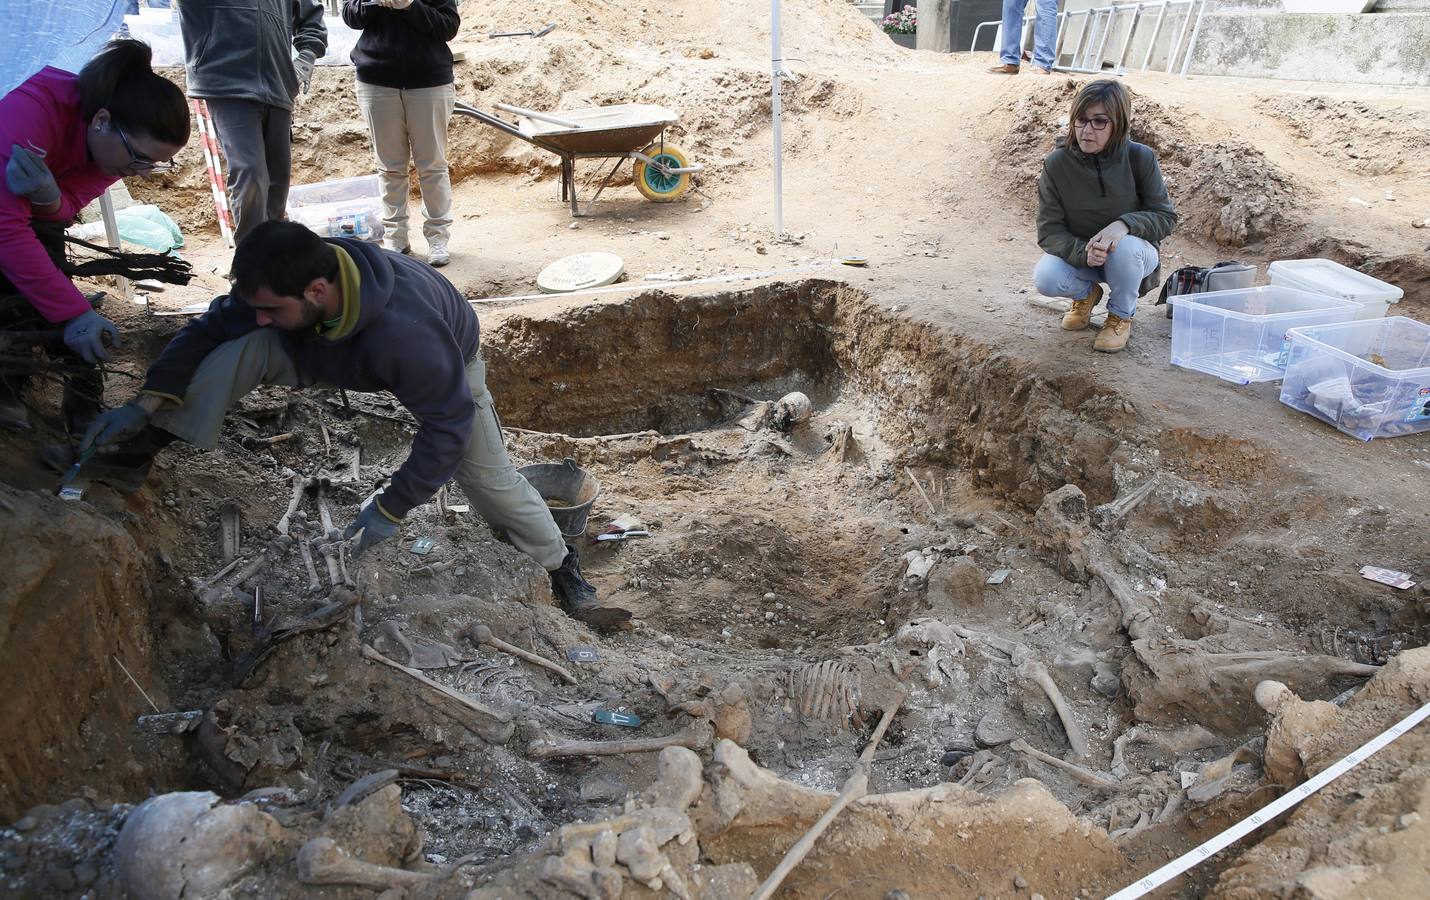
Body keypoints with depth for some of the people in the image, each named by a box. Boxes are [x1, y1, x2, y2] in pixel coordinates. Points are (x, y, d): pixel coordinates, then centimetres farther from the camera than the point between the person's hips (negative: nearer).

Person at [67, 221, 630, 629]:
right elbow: (209, 330, -13)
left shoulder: (406, 329, -48)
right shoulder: (275, 286, -30)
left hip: (445, 364, -4)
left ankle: (563, 570, 15)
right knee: (243, 350, -23)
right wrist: (148, 402, -23)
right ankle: (134, 456, -14)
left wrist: (389, 510, -35)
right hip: (332, 355, 4)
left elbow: (448, 425, -38)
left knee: (489, 478, -7)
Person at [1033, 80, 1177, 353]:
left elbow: (1165, 216, -11)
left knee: (1125, 246, -36)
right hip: (1077, 253, 1)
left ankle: (1121, 315, -4)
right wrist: (1083, 253, -34)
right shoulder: (1057, 163, -16)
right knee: (1045, 278, -30)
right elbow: (1049, 230, -14)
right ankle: (1086, 293, 10)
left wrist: (1125, 224, -32)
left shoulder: (1140, 158, -17)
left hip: (1132, 254, -1)